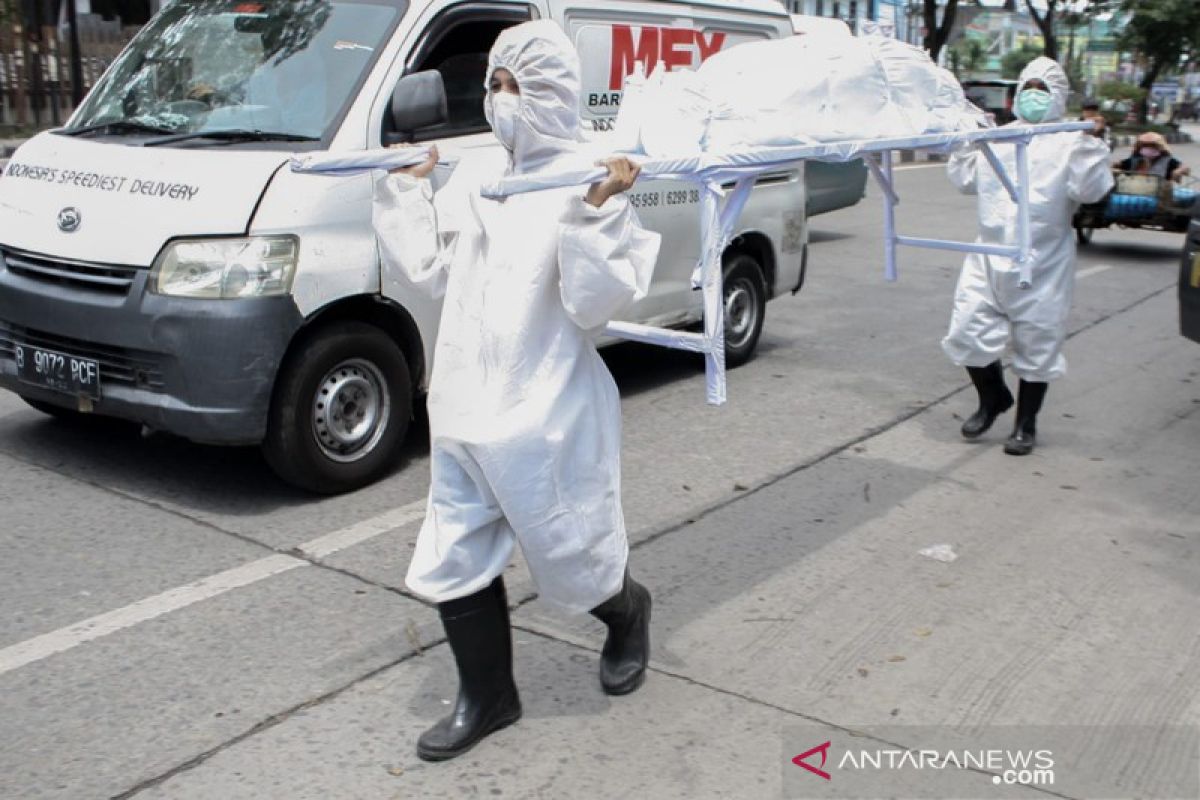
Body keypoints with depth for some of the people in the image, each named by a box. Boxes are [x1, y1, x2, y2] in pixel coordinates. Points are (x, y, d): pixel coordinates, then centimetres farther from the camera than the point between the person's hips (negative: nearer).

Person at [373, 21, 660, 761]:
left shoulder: (591, 182, -12)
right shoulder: (477, 179, 8)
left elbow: (600, 302, -18)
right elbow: (435, 266, 16)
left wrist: (599, 212, -28)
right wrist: (408, 188, 16)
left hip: (548, 415, -7)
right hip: (464, 408, 7)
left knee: (573, 558, 10)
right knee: (454, 562, 12)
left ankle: (629, 617, 44)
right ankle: (487, 697, 30)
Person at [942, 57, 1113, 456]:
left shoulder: (1070, 142, 4)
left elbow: (1090, 190, -7)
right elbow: (965, 180, 15)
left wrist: (1092, 146, -16)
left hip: (1043, 265, -3)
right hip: (988, 256, 3)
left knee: (1037, 344, 4)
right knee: (968, 331, -1)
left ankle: (1026, 423, 21)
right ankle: (993, 397, 26)